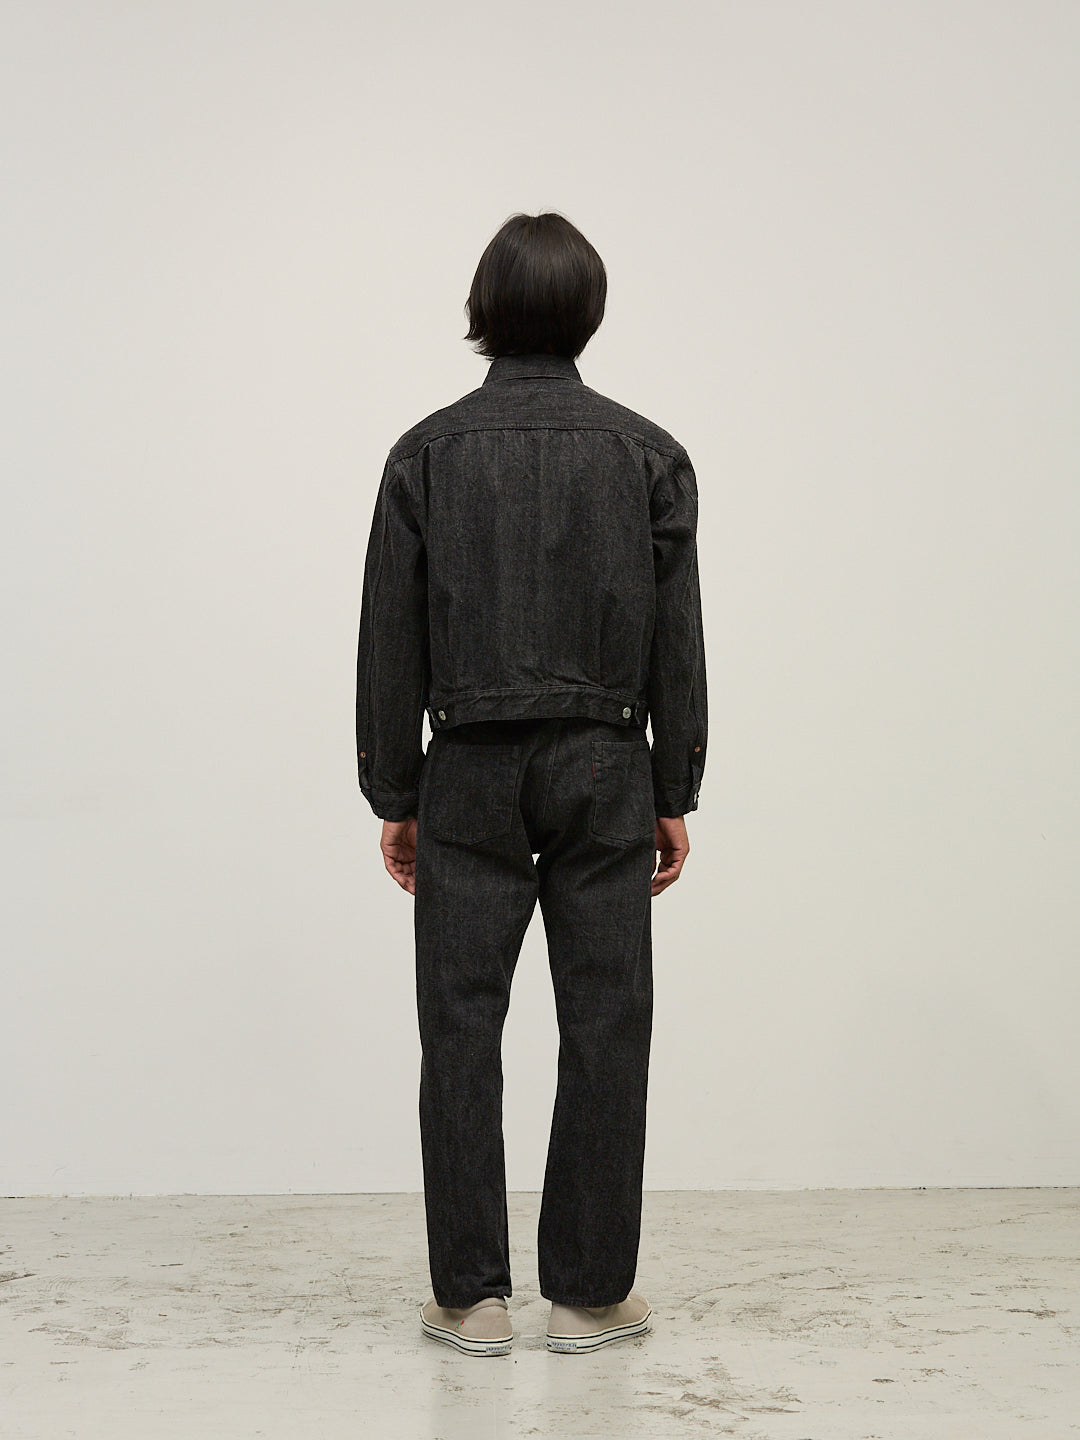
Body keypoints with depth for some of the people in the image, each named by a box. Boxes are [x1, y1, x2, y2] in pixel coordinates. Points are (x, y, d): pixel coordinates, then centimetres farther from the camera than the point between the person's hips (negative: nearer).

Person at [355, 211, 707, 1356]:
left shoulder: (428, 453, 0)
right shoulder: (648, 454, 2)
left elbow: (390, 640, 0)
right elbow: (676, 640, 1)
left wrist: (394, 796, 7)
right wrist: (675, 794, 8)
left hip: (470, 775, 0)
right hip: (603, 771, 1)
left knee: (462, 1030, 6)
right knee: (604, 1028, 6)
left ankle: (472, 1296, 11)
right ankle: (589, 1294, 12)